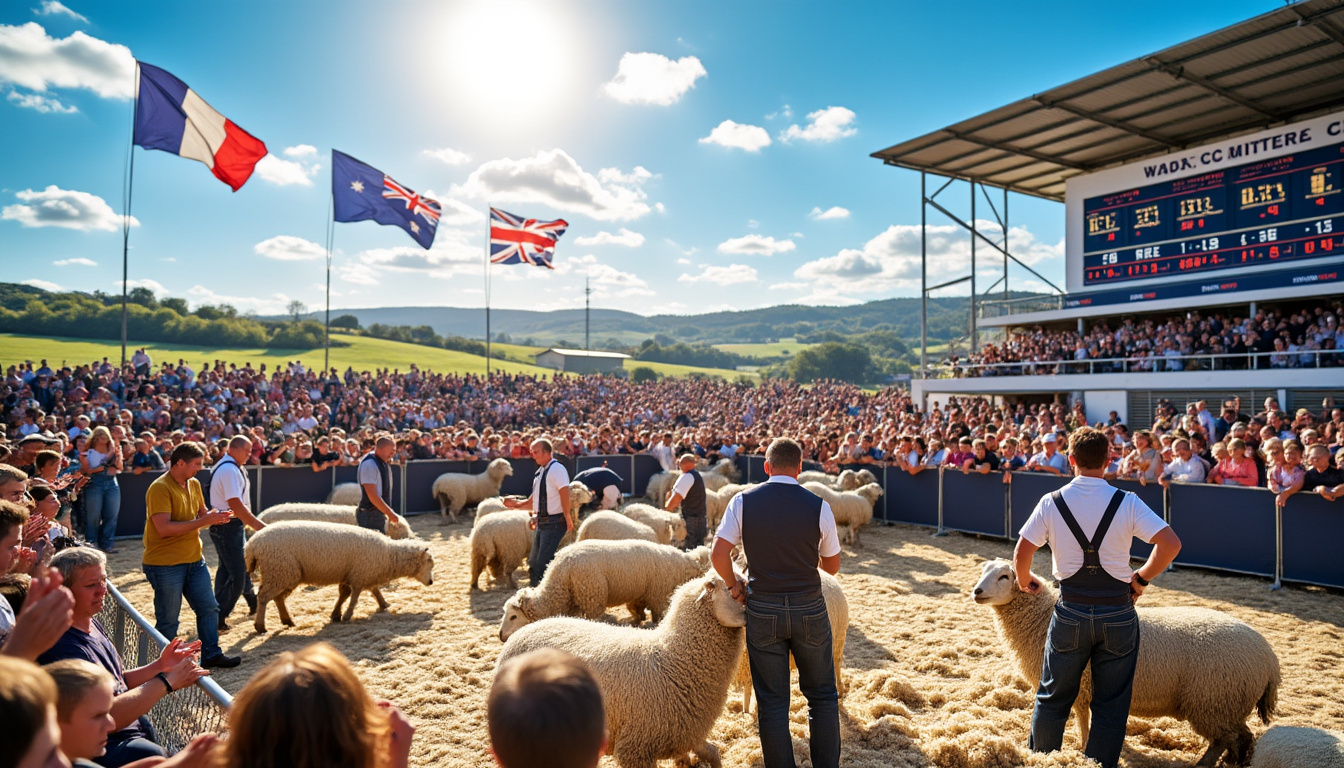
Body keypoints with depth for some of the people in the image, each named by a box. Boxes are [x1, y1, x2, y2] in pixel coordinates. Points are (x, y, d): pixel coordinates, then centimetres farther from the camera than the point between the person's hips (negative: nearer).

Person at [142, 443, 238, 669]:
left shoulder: (194, 484, 7)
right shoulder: (160, 488, -18)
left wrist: (214, 516, -6)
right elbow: (164, 528, -25)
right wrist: (203, 521, -24)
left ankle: (211, 654, 24)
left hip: (194, 560, 8)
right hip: (165, 564, -8)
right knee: (168, 620, 5)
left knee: (209, 608, 12)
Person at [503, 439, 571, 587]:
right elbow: (534, 501, 21)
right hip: (542, 523, 10)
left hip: (554, 523, -10)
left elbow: (565, 493, -22)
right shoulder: (540, 472, 14)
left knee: (542, 565, -9)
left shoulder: (556, 469, -14)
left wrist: (567, 518, -26)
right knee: (534, 564, 16)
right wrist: (516, 504, 7)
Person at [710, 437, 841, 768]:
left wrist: (735, 587, 4)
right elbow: (832, 565, 3)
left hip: (762, 609, 0)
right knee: (822, 696, 17)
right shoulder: (818, 506, -7)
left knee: (772, 701, 11)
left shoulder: (743, 501, -6)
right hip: (809, 609, 0)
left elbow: (718, 555, -11)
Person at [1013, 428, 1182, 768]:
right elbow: (1170, 543, -14)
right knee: (1111, 704, 12)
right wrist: (1141, 578, 1)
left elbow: (1022, 553, -7)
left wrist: (1025, 582, 13)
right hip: (1118, 614, 0)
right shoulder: (1127, 503, -8)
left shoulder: (1051, 503, -7)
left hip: (1071, 612, 1)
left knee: (1053, 697, 15)